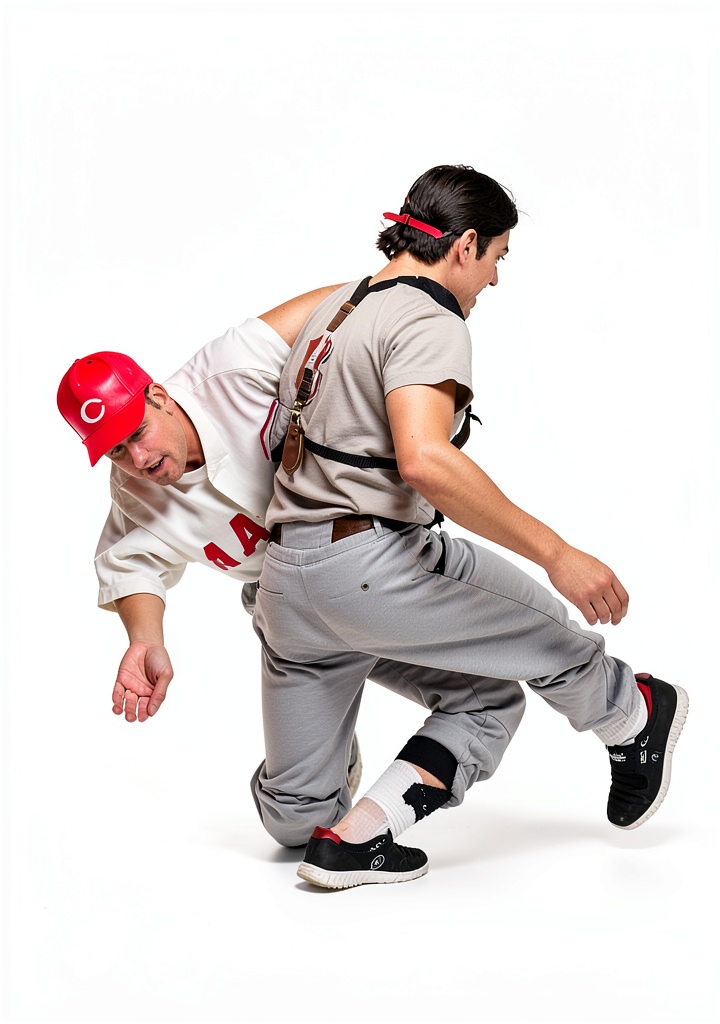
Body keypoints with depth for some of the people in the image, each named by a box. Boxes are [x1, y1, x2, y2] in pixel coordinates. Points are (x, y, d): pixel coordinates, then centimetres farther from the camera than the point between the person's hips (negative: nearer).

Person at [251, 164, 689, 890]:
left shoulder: (337, 307, 17)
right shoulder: (427, 323, -12)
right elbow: (424, 461, -30)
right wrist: (556, 553, -27)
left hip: (287, 577, 8)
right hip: (373, 565, -8)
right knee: (542, 630, 21)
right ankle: (632, 721, 40)